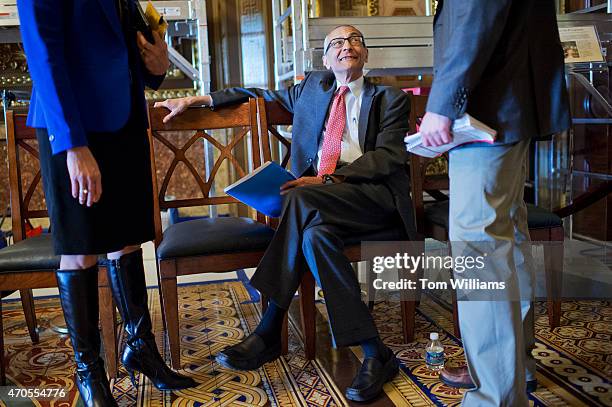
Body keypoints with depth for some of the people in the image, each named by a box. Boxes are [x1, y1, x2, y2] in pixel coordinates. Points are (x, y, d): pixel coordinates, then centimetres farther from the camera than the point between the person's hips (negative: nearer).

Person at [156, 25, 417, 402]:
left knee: (302, 199, -33)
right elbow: (261, 95, 32)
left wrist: (328, 179, -17)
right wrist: (196, 99, 21)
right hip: (320, 193, 3)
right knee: (315, 233, -34)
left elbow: (390, 157, -2)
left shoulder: (391, 99, 13)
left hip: (376, 194, -3)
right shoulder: (312, 87, 25)